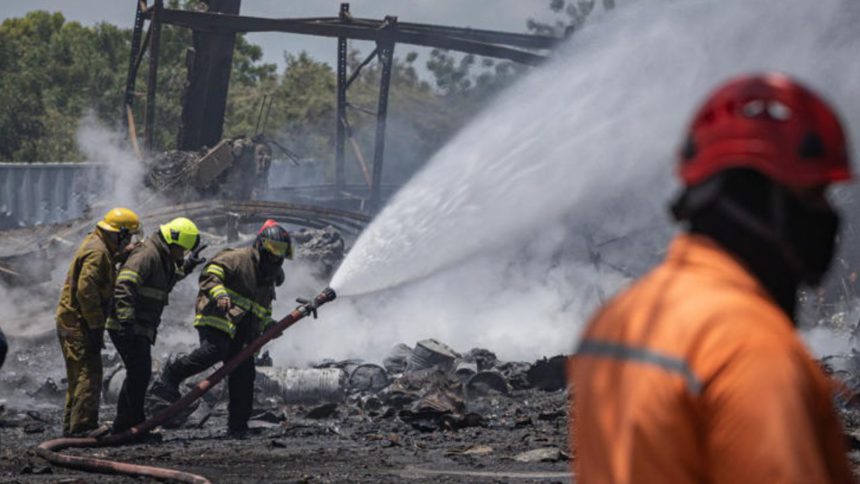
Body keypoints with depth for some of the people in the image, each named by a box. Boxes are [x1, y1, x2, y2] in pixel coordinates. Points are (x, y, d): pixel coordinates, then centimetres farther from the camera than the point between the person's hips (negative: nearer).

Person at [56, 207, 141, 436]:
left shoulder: (98, 247, 15)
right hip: (79, 323, -11)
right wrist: (96, 327, -22)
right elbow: (86, 291, -24)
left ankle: (72, 426, 21)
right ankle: (82, 427, -11)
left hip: (72, 322, 11)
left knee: (79, 377, 15)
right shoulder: (97, 252, -18)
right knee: (89, 375, -10)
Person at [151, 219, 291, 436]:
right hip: (216, 320, -8)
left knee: (244, 373, 2)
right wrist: (219, 294, -30)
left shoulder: (269, 276, 25)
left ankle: (238, 426, 9)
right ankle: (169, 378, -23)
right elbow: (210, 275, -13)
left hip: (239, 333, 8)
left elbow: (263, 310, 36)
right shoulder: (237, 258, -2)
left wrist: (268, 324, 16)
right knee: (214, 351, -34)